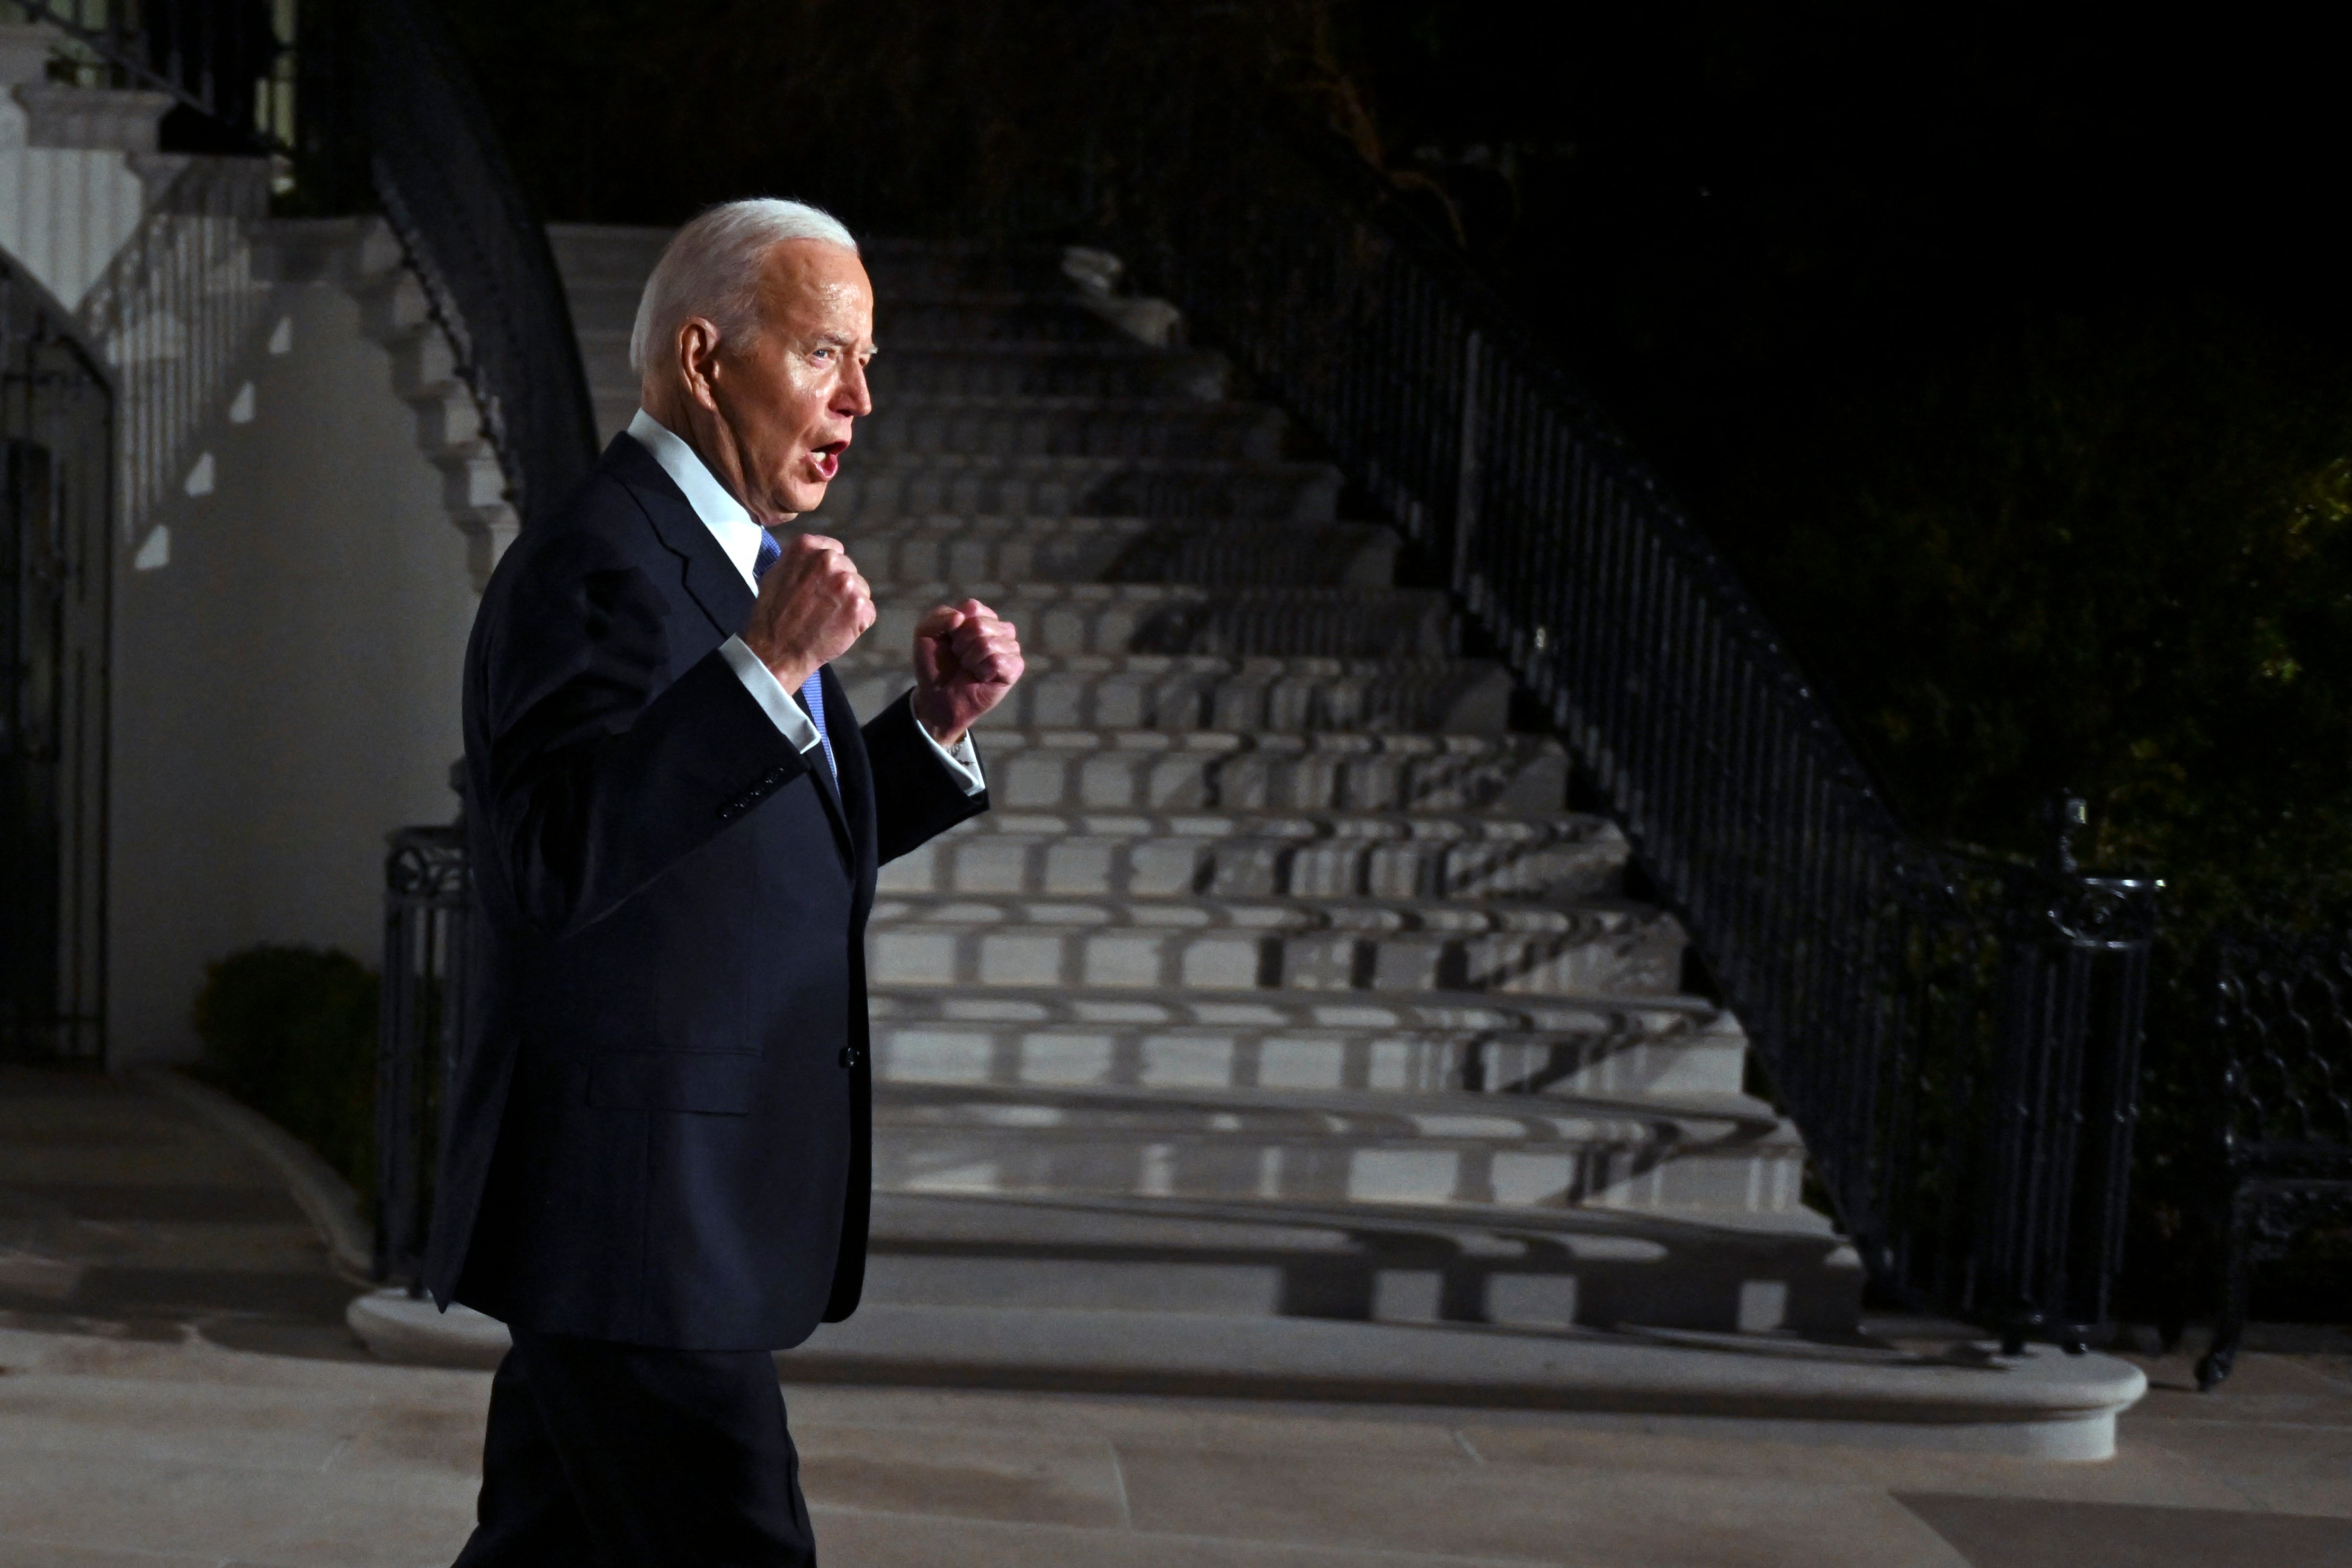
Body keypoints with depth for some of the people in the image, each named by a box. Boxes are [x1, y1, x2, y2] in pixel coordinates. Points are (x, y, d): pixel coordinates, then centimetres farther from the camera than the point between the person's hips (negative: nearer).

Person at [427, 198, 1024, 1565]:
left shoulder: (729, 562, 16)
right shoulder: (594, 567, -15)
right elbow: (555, 859, -29)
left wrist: (938, 726, 9)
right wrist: (769, 667, -32)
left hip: (703, 1206, 10)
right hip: (631, 1214, -10)